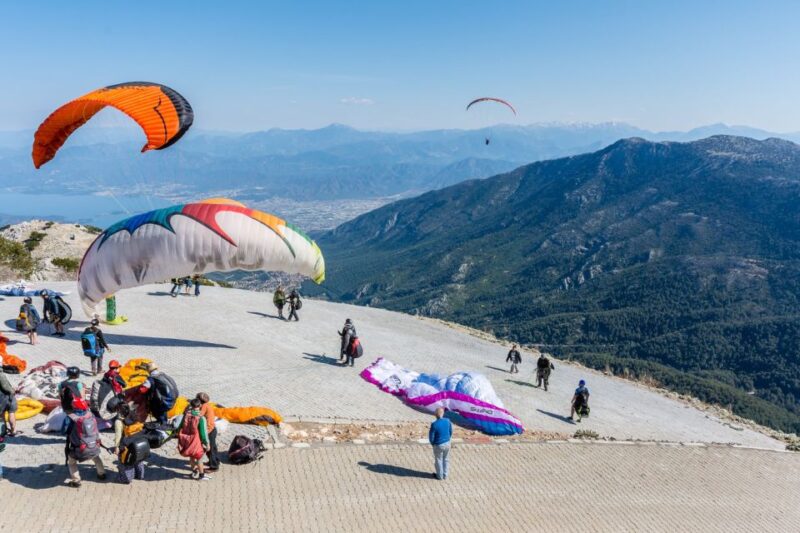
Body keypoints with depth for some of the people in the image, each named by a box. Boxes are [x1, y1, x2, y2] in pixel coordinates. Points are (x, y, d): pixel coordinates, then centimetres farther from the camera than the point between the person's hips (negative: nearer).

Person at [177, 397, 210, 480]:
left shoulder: (186, 414, -8)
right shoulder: (201, 418, -20)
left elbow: (181, 427, 3)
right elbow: (203, 432, -15)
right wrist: (207, 443, -2)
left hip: (185, 440, 4)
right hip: (195, 441, -4)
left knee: (191, 457, 25)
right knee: (199, 458, 15)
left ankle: (194, 472, 41)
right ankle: (201, 475, 28)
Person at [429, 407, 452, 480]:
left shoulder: (434, 424, -26)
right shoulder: (447, 421, -12)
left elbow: (431, 436, -16)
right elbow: (451, 432, 2)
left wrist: (432, 444, 3)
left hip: (438, 445, -4)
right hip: (447, 443, 4)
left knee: (438, 460, 16)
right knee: (446, 459, 21)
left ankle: (440, 476, 31)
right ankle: (445, 475, 33)